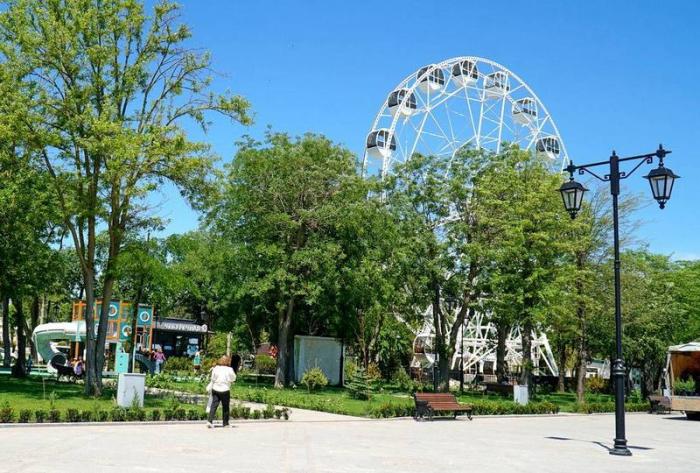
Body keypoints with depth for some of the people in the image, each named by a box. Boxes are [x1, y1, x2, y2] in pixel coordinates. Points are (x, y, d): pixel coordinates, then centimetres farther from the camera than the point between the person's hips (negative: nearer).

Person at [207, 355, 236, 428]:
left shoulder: (215, 368, 0)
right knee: (225, 407, 8)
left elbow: (212, 379, 5)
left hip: (215, 389, 3)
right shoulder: (229, 370, -9)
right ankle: (225, 423, 15)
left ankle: (210, 421, -7)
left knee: (214, 405, 4)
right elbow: (233, 379, 2)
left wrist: (209, 388, 16)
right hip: (225, 390, -3)